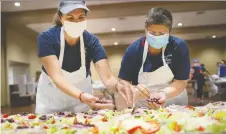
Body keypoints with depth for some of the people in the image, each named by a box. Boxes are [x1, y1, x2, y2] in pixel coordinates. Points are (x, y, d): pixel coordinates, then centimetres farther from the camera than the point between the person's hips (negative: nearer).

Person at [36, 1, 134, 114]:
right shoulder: (46, 38, -23)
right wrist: (81, 96, -51)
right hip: (51, 101, -1)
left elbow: (107, 78, -26)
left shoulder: (92, 41, -17)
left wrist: (118, 85, -49)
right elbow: (57, 77, -33)